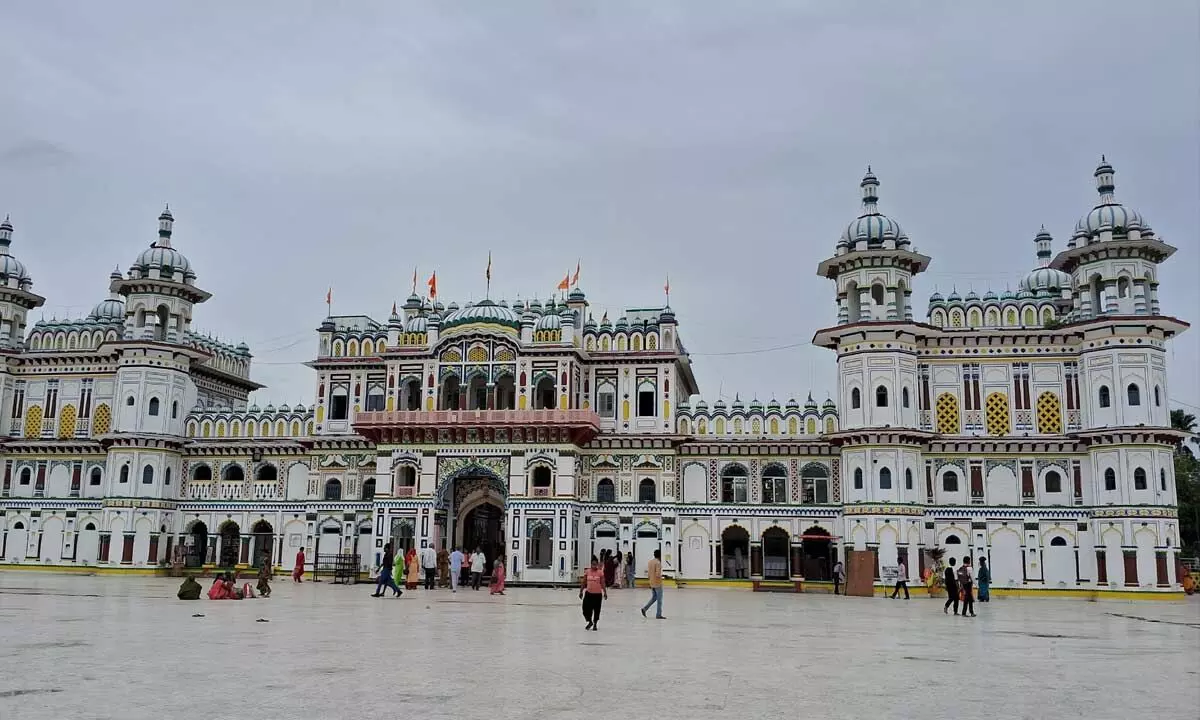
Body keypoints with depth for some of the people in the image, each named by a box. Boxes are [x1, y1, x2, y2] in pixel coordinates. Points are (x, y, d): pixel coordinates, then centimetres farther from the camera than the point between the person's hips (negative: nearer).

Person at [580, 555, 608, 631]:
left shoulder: (600, 572, -5)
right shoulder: (587, 572, -1)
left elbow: (603, 583, -2)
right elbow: (583, 582, 6)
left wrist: (605, 592, -5)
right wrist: (581, 591, 6)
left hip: (598, 594, -1)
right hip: (589, 593, 1)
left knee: (596, 610, 8)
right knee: (586, 609, -4)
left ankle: (595, 624, 27)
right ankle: (590, 622, 22)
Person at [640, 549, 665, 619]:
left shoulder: (650, 562, 8)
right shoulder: (658, 563, -17)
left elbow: (648, 574, 12)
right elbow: (658, 574, -23)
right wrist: (662, 576, -5)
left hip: (651, 583, 8)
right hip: (658, 583, -8)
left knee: (654, 597, 19)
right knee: (659, 599, 1)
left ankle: (644, 608, 6)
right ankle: (658, 615, 3)